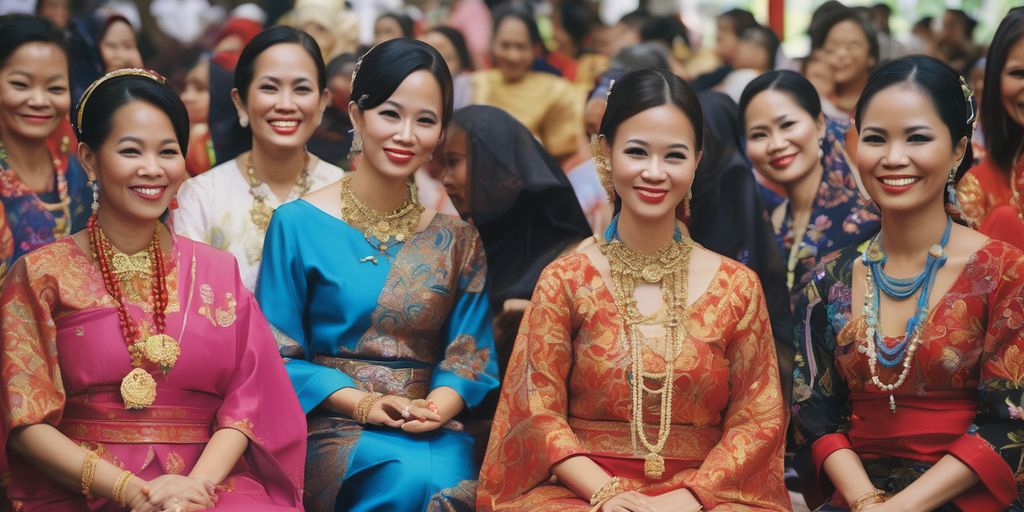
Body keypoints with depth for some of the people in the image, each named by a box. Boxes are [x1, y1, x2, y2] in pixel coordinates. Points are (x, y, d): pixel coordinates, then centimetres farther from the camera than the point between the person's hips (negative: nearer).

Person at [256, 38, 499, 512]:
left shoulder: (455, 236, 12)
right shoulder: (298, 224, 1)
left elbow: (470, 352, 8)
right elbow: (277, 354, 0)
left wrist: (439, 406, -14)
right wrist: (362, 403, -14)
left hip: (434, 434, 2)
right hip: (332, 428, -2)